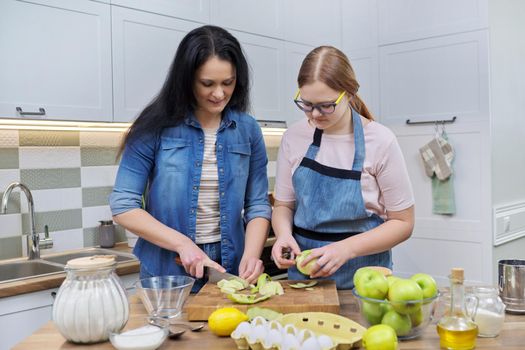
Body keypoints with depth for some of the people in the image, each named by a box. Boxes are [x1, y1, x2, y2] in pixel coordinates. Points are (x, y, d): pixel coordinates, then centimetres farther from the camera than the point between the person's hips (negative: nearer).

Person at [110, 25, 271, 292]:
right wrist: (183, 244, -19)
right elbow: (123, 206, -10)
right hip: (166, 272, -2)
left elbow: (257, 206, 1)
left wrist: (251, 254, -16)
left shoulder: (248, 130, -1)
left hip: (231, 272, 3)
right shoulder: (157, 127, -10)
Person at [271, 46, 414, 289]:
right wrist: (284, 233, -14)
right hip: (302, 272, 3)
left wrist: (346, 248, -19)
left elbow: (403, 222, -6)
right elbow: (283, 205, 8)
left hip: (362, 276, -2)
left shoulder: (380, 141, -10)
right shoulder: (294, 137, -2)